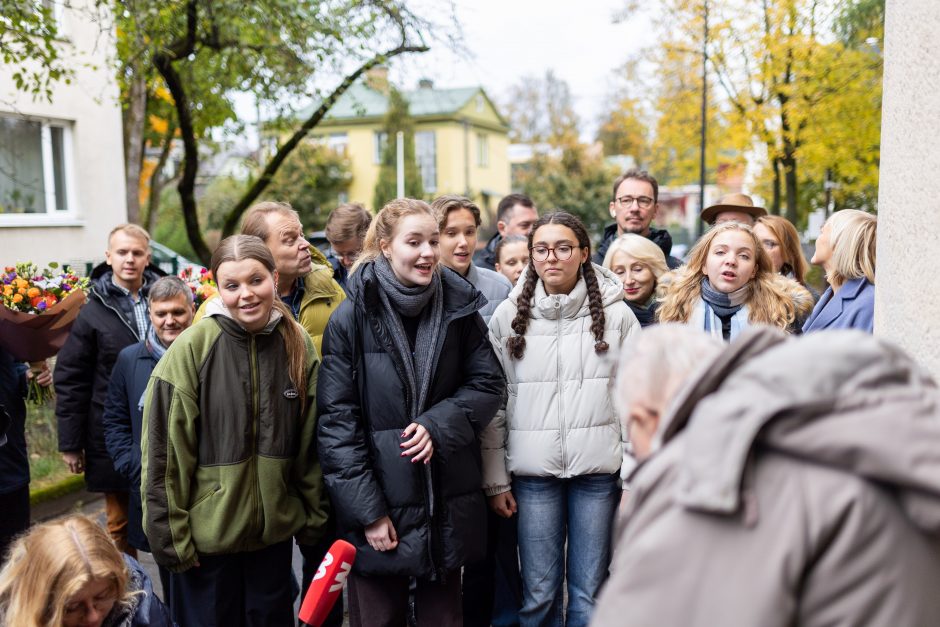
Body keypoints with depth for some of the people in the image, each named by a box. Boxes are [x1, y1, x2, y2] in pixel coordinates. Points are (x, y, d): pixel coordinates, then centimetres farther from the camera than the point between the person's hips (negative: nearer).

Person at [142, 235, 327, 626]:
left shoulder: (298, 346, -2)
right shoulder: (191, 349, -13)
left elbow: (310, 443, 5)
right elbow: (163, 452, -11)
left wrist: (314, 518, 7)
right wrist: (170, 534, -10)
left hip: (275, 530, 3)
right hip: (205, 533, -3)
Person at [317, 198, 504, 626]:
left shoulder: (459, 308, 1)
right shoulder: (352, 317, -10)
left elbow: (488, 383, 5)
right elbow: (336, 419, -10)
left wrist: (438, 424, -13)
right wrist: (367, 511, -12)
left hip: (448, 504, 3)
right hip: (379, 502, -3)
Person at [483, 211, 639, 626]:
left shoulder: (616, 314, 1)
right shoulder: (508, 316, 2)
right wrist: (496, 481, 1)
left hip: (598, 470, 0)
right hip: (533, 471, 0)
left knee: (589, 592, 8)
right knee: (538, 593, 7)